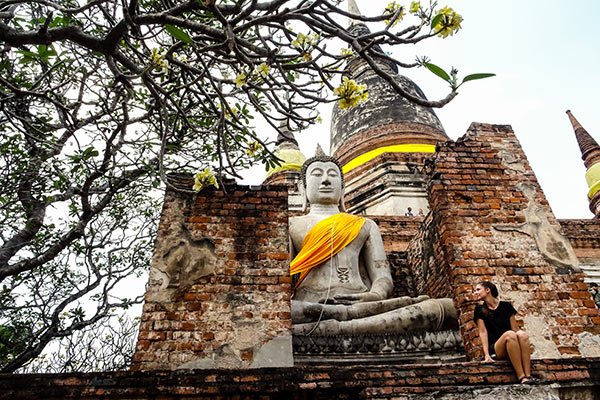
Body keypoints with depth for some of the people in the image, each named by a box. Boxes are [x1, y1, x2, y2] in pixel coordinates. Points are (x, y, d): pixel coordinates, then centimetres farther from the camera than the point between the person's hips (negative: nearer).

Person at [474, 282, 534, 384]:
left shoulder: (506, 306, 11)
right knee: (509, 334, -32)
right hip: (495, 349, -2)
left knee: (522, 334, -29)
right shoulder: (480, 310, 7)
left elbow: (515, 328, 7)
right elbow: (483, 332, -3)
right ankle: (521, 377, -37)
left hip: (514, 348, 2)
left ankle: (528, 376, -37)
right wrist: (487, 354, -16)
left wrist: (525, 347, -8)